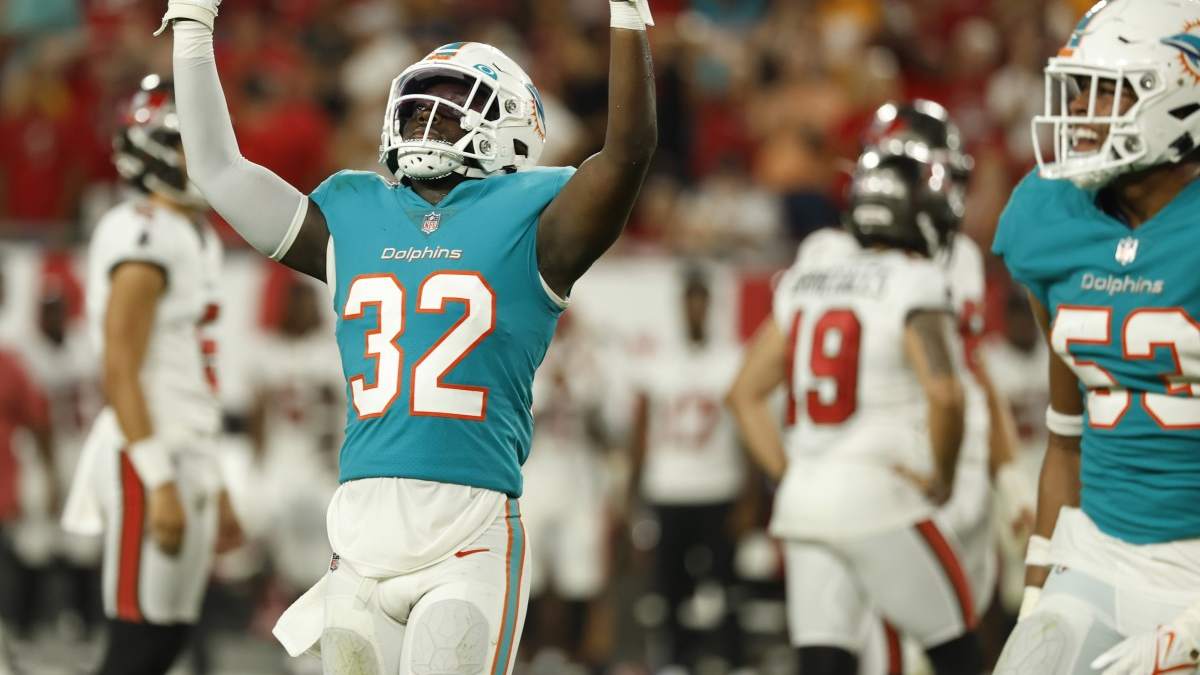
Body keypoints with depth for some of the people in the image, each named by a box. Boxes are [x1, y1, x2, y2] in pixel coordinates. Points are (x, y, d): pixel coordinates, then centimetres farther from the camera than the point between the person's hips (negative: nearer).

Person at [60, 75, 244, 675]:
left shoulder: (195, 236, 17)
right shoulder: (144, 237, -14)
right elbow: (120, 372, -19)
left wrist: (213, 488, 22)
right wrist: (160, 482, -23)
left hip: (185, 457, 10)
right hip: (149, 461, -10)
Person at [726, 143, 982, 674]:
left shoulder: (807, 277, 12)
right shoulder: (915, 285, -8)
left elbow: (745, 394, 15)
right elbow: (943, 394, -22)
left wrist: (789, 476, 16)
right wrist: (942, 478, -8)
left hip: (804, 497, 6)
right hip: (881, 495, -6)